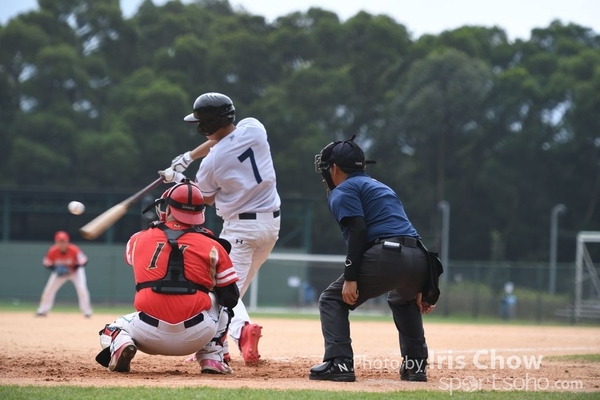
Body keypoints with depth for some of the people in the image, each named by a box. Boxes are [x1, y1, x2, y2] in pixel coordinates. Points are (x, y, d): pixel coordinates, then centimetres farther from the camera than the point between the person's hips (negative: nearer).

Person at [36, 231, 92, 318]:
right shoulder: (53, 251, -25)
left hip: (75, 270, -2)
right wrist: (56, 269, -30)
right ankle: (43, 311, 6)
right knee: (49, 289, -6)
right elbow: (47, 264, -11)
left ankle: (87, 312, -5)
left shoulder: (74, 250, -32)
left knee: (82, 289, -18)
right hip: (59, 271, 2)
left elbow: (83, 261, -23)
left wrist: (73, 270, -33)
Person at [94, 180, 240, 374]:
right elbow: (231, 299, 7)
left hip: (150, 334, 0)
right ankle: (211, 358, 16)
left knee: (113, 330, 31)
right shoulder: (212, 246, 6)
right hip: (196, 336, 0)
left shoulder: (138, 240, 11)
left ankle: (120, 344, -4)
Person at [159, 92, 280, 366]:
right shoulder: (253, 128, -4)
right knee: (234, 286, 19)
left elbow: (206, 199, 5)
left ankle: (241, 328, -31)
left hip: (240, 227, -7)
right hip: (272, 223, 7)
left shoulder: (211, 162, -15)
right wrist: (188, 157, 19)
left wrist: (178, 178, 20)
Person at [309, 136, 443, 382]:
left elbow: (357, 230, -8)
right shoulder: (381, 187, 34)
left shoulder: (343, 190, 9)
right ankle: (416, 364, 28)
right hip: (419, 260, 8)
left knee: (332, 300, 8)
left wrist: (350, 278, -13)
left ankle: (339, 363, -9)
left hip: (385, 256, -8)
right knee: (404, 300, 38)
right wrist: (418, 288, 28)